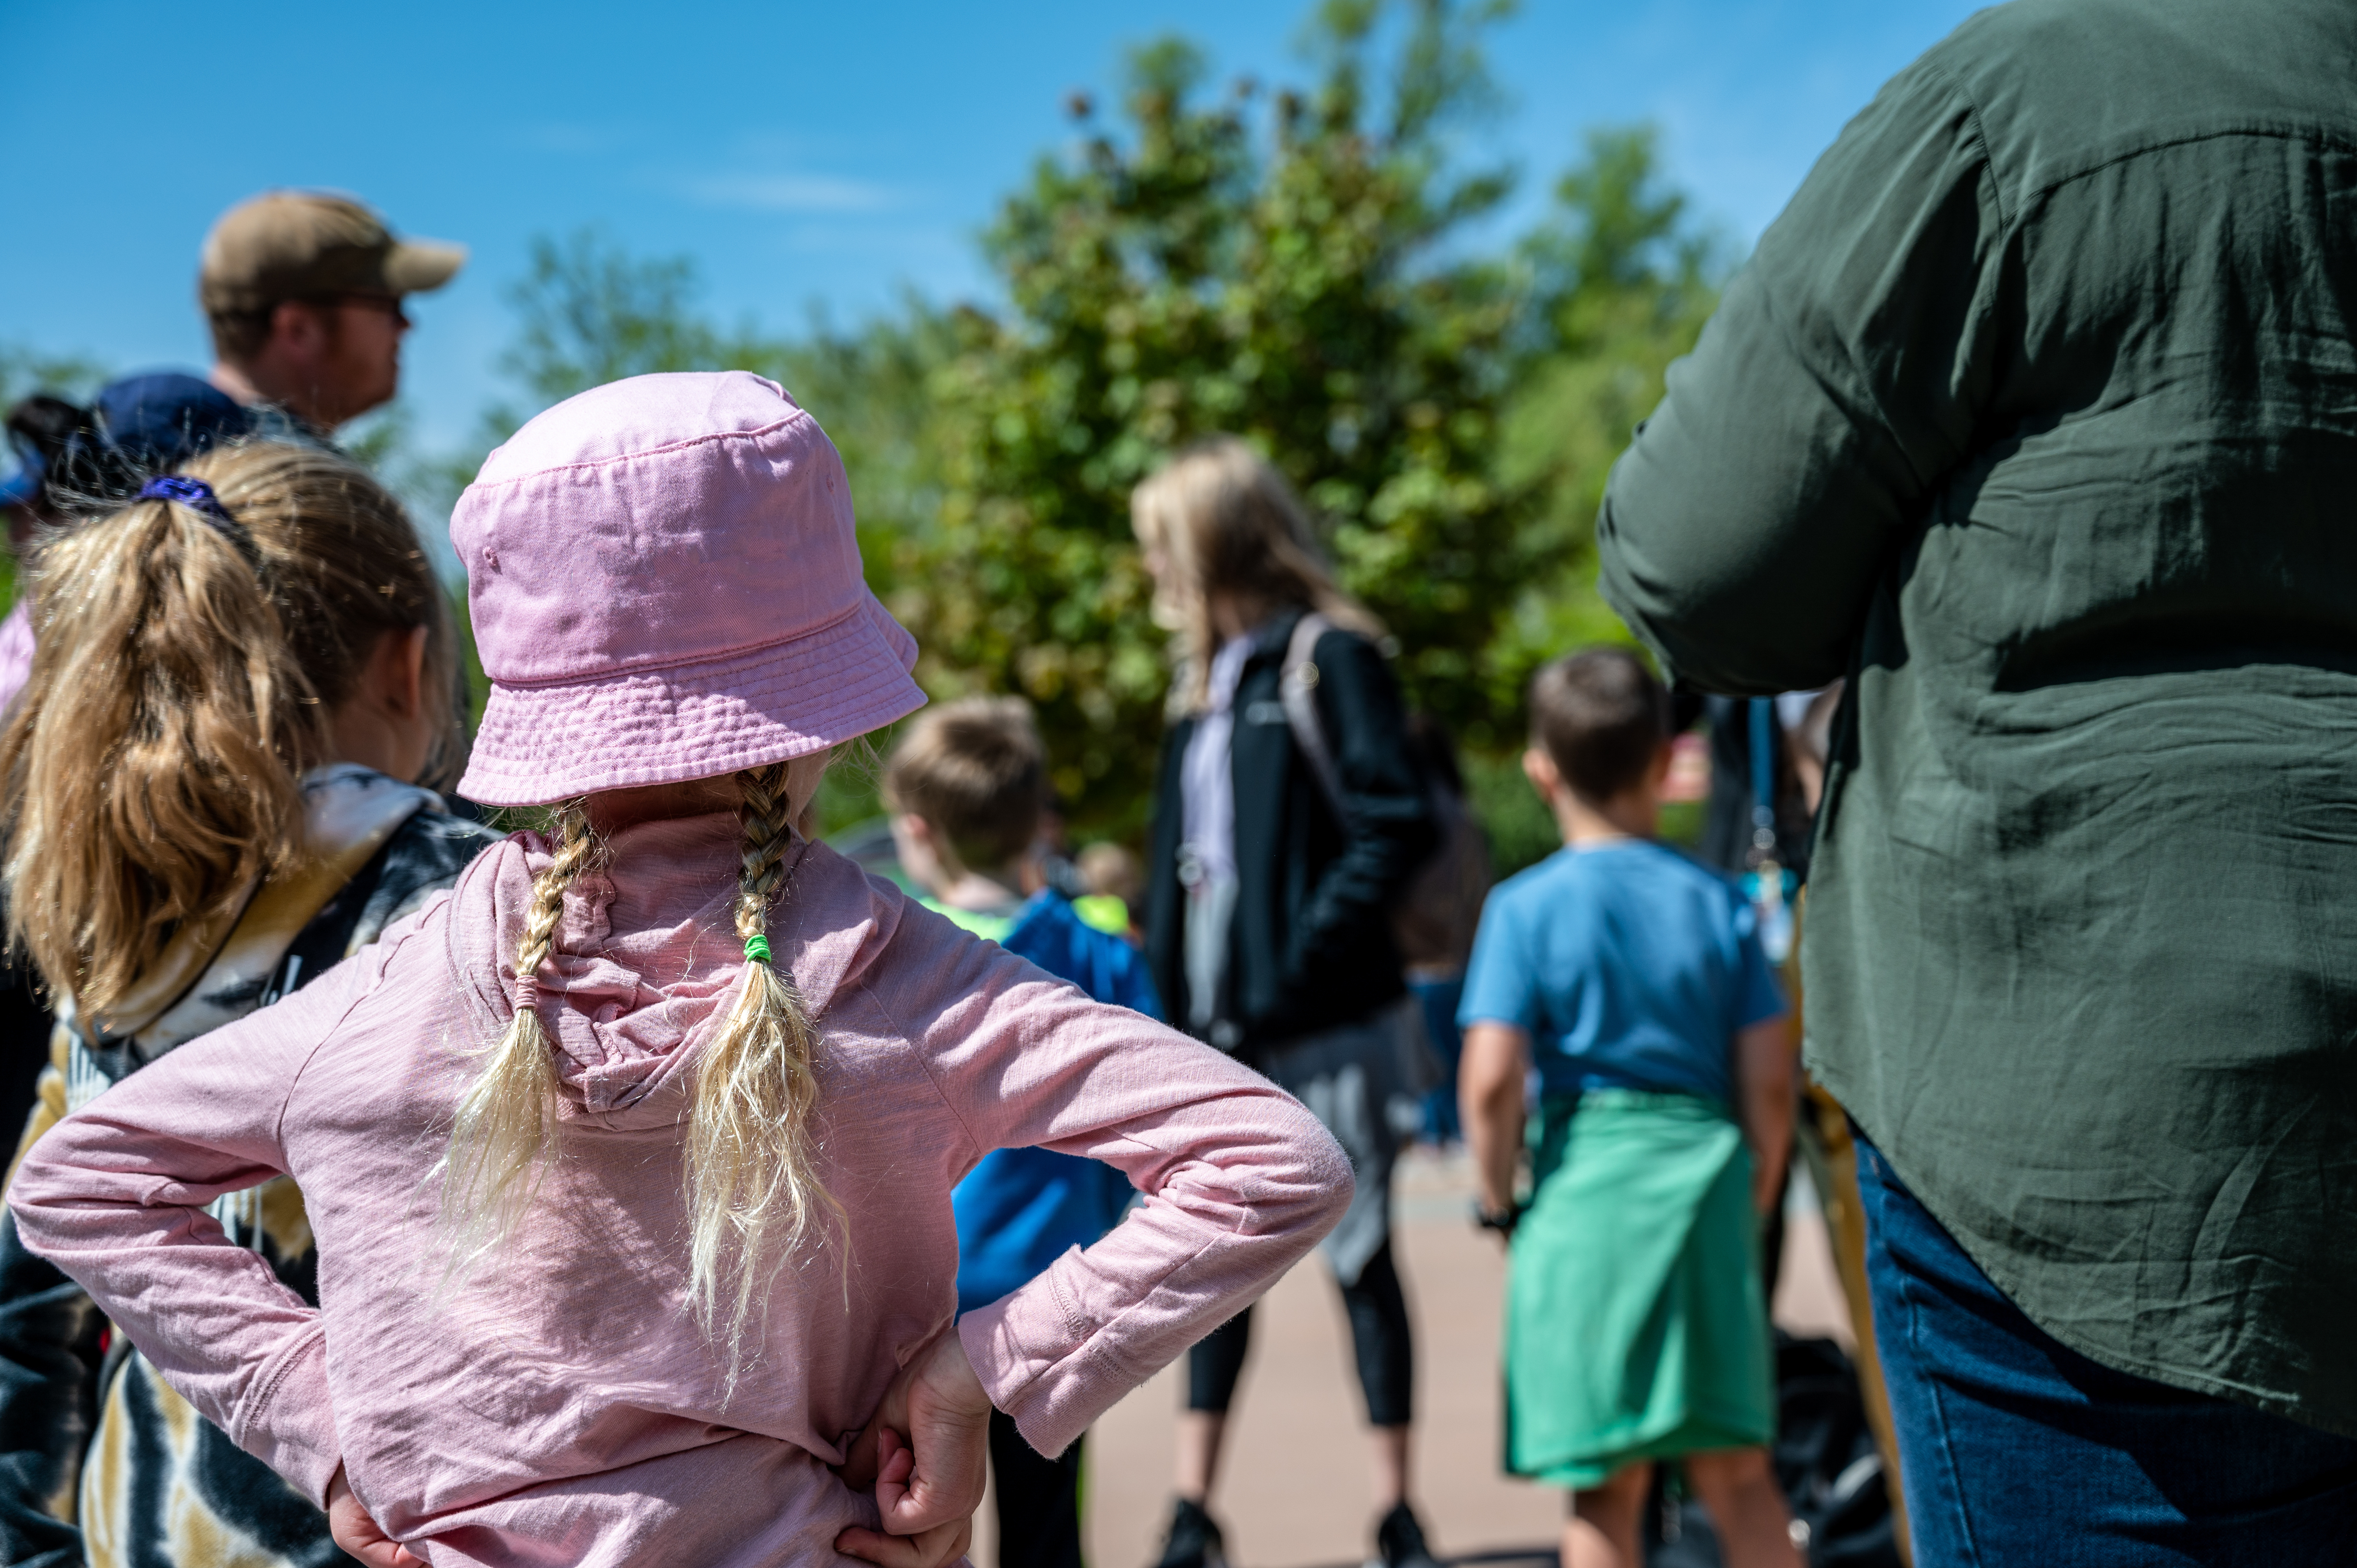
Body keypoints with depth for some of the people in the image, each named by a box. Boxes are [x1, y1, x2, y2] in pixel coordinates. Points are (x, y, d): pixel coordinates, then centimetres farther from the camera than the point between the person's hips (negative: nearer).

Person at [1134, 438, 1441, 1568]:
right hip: (1218, 1019, 7)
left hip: (1320, 1020, -7)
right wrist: (1165, 982, 7)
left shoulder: (1331, 657, -8)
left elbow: (1396, 824, -16)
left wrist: (1306, 952, -19)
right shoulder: (1204, 681, 15)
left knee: (1359, 1253, 1)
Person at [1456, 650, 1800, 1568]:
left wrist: (1499, 1201, 2)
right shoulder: (1717, 903, 4)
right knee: (1735, 1471, 12)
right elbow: (1769, 1080, 3)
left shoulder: (1525, 907, -4)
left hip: (1582, 1183, -2)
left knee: (1605, 1487, 4)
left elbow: (1491, 1080, -12)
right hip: (1706, 1176, 3)